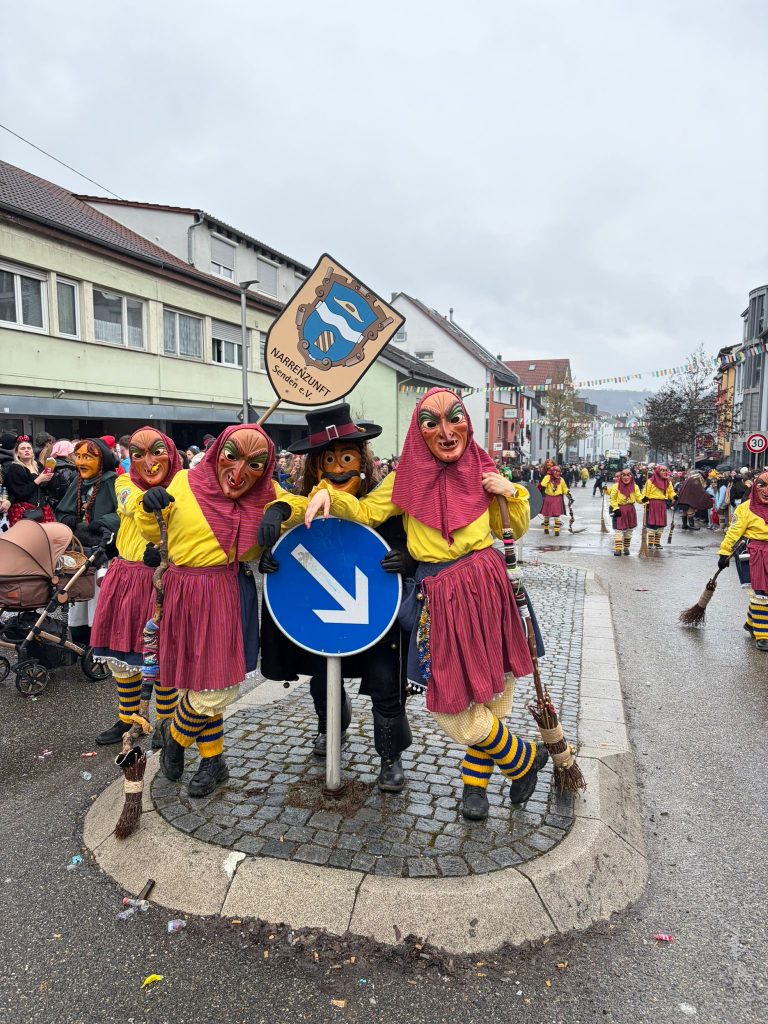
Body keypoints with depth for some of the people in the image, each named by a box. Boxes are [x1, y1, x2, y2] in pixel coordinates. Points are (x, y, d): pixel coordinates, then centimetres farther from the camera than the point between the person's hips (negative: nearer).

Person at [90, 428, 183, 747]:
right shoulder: (125, 483, 6)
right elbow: (132, 502, -11)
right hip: (125, 576, 4)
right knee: (119, 653, 13)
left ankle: (165, 721, 26)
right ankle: (126, 719, 35)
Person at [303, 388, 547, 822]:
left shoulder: (483, 470, 5)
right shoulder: (408, 477, 4)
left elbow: (515, 530, 14)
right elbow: (366, 512, 7)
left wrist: (511, 493, -4)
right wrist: (328, 494, -9)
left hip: (487, 585, 0)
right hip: (439, 596, 0)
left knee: (490, 692, 8)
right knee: (452, 699, 3)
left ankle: (475, 782, 32)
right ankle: (526, 758, 27)